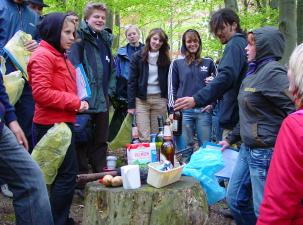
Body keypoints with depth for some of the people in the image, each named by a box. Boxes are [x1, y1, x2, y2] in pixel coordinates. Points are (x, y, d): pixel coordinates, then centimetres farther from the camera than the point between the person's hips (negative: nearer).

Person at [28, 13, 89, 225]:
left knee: (65, 174, 15)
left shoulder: (60, 56, 18)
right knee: (67, 174, -8)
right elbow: (42, 93, -22)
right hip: (52, 125, -10)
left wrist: (77, 102, 9)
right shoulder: (43, 56, -13)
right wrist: (75, 102, -18)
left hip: (62, 123, 10)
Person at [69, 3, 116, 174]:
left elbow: (112, 69, 21)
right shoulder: (80, 38, -5)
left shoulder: (106, 40, 17)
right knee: (83, 140, 3)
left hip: (102, 101, 7)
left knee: (101, 141, 13)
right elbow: (74, 66, -13)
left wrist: (109, 90, 9)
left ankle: (101, 174, 23)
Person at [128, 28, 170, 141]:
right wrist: (131, 104, -8)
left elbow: (168, 82, 6)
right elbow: (132, 81, -2)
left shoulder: (165, 59, 7)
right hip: (141, 99, -2)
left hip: (159, 99, 2)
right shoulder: (138, 56, 0)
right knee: (144, 138, -5)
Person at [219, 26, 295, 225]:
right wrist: (231, 138, 24)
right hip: (248, 149, 10)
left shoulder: (273, 72, -17)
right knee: (235, 199, 18)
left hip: (266, 153, -10)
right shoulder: (254, 72, 12)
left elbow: (295, 110, -24)